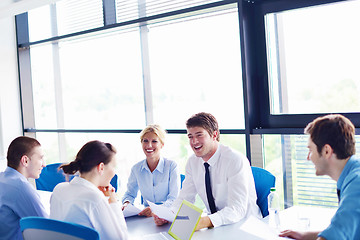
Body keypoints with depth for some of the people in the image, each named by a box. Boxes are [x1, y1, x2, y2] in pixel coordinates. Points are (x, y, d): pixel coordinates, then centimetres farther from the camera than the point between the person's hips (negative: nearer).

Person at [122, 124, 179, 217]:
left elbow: (174, 199, -10)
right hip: (146, 216, 3)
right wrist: (126, 203, -6)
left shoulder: (172, 166, -5)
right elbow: (130, 194, 19)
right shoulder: (136, 168, 7)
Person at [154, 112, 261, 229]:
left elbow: (237, 209, -27)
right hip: (216, 225, 6)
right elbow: (185, 198, 5)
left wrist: (204, 222, -43)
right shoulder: (193, 162, 2)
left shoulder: (236, 160, -19)